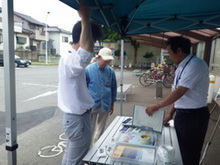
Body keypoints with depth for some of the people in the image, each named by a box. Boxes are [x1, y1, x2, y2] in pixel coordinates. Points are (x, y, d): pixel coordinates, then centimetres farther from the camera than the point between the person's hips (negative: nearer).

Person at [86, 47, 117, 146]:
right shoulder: (88, 69, -9)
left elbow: (113, 88, 8)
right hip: (91, 105, -3)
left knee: (100, 130, 17)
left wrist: (112, 104, 12)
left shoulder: (111, 71, -1)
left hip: (105, 105, 3)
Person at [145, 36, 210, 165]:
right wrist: (171, 113, 10)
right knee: (179, 151, 21)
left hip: (194, 115, -8)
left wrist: (157, 106, -19)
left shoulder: (196, 65, -20)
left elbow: (180, 92, -25)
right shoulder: (181, 68, 8)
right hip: (181, 114, 8)